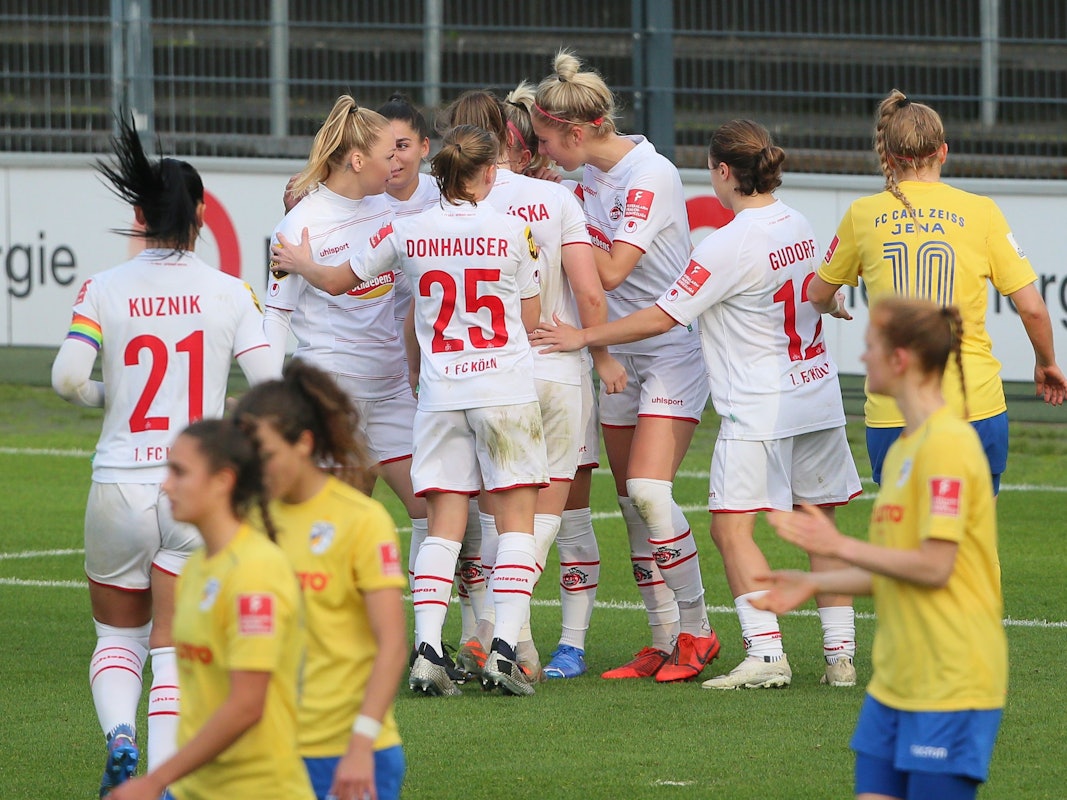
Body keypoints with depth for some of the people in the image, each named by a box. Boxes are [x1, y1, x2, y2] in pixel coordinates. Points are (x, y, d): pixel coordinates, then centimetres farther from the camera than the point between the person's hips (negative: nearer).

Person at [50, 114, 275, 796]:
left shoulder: (102, 291, -2)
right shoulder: (230, 293, -2)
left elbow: (68, 377, -12)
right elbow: (270, 382, -8)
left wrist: (106, 397, 9)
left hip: (119, 483, 0)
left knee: (118, 635, 17)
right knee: (174, 650, 4)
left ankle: (119, 736, -10)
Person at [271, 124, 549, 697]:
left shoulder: (408, 233, 1)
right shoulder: (511, 231, -4)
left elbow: (337, 281, 14)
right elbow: (530, 318, 5)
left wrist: (300, 262, 35)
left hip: (440, 392, 2)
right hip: (506, 386, -2)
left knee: (444, 525, 5)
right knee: (516, 522, 2)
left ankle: (427, 650, -7)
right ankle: (504, 648, -10)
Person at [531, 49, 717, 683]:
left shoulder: (650, 177, -18)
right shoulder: (594, 173, 6)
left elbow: (612, 271, -22)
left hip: (674, 346, -8)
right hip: (621, 354, 8)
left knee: (649, 491, -18)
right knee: (632, 504, 4)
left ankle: (696, 630, -5)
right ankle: (664, 643, 10)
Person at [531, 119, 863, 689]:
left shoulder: (728, 246, -17)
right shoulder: (796, 226, 7)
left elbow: (663, 317, -15)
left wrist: (584, 337, -6)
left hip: (759, 409, -8)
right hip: (817, 396, 8)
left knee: (733, 527, -8)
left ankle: (766, 652, -19)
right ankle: (840, 652, 12)